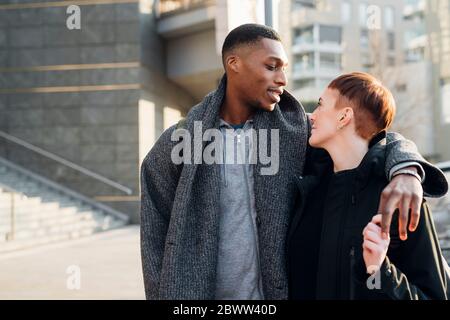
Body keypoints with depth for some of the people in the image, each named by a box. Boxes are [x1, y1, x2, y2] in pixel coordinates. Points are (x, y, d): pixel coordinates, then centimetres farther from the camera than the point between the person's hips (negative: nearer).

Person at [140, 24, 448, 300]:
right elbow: (155, 235, 1)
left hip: (276, 290, 2)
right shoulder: (178, 142, -5)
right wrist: (162, 292, -2)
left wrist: (405, 169, -23)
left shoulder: (294, 131, -2)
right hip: (195, 290, -1)